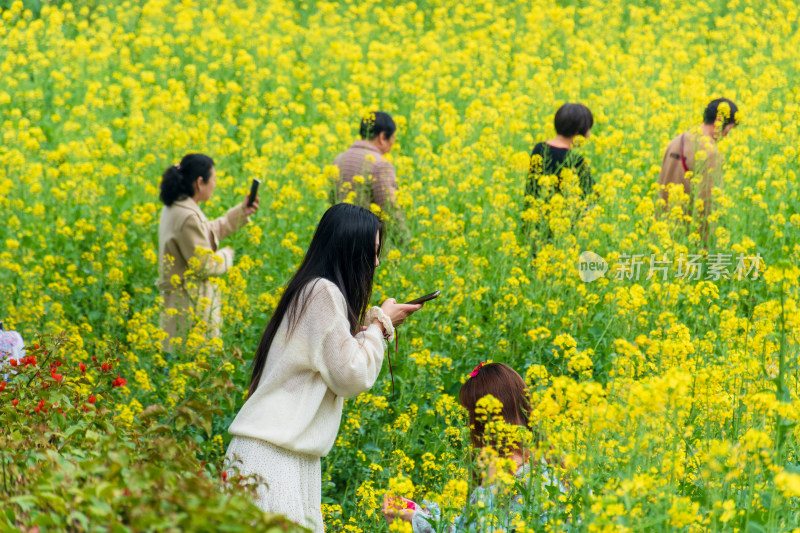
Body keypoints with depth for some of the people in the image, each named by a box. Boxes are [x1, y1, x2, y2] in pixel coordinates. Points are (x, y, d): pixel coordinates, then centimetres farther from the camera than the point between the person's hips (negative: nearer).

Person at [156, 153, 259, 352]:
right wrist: (226, 255, -1)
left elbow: (210, 233, 24)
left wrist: (241, 212, 20)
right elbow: (203, 266, -20)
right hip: (190, 304, -10)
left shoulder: (174, 208, 9)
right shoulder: (187, 217, -23)